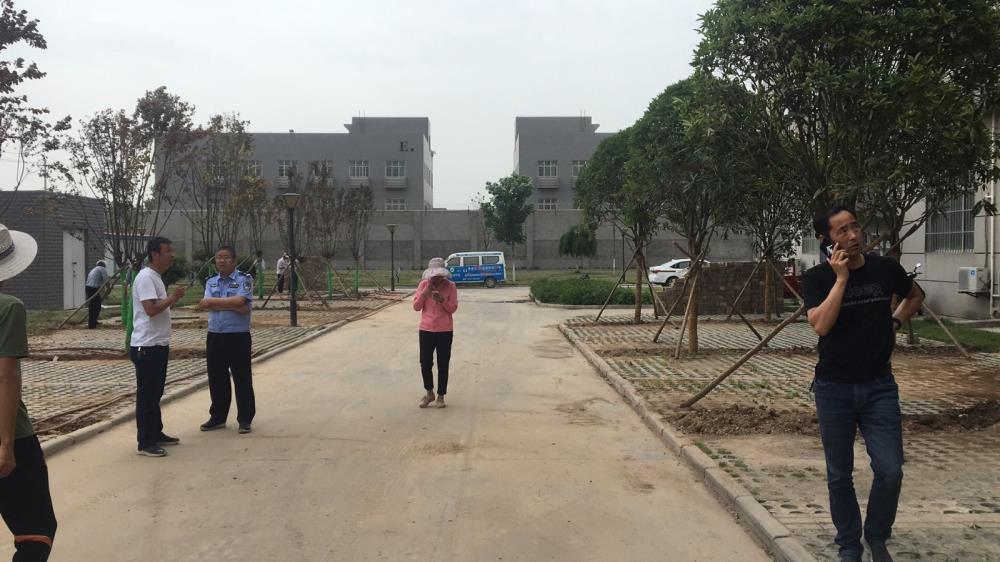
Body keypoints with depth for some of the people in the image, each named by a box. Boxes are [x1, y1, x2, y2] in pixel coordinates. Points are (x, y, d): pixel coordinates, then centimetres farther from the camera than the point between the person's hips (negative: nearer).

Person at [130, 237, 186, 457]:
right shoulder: (145, 277, -15)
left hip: (158, 345, 10)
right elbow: (151, 309, -25)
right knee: (146, 395, -4)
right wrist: (173, 298, -16)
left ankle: (156, 434, 28)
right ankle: (145, 443, 3)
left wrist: (172, 301, 9)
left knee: (155, 393, 17)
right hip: (146, 346, -10)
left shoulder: (156, 277, 16)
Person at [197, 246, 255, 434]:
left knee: (242, 379, 1)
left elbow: (240, 301, -20)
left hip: (238, 337, -5)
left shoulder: (244, 280, -3)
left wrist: (213, 302, -12)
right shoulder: (211, 282, 12)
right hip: (215, 336, 5)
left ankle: (245, 420, 11)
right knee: (216, 379, 12)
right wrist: (233, 305, -14)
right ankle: (217, 418, 25)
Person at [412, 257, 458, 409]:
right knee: (425, 363, 0)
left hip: (445, 331, -1)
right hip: (426, 330, 1)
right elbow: (416, 307, -2)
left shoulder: (450, 286, -4)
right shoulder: (423, 284, 0)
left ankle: (441, 396, 18)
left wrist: (442, 300, -22)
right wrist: (424, 294, -17)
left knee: (443, 365, 4)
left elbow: (453, 308, -6)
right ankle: (429, 393, 22)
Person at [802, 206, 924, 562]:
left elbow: (916, 296, 22)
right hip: (834, 389, -1)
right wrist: (841, 277, -21)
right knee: (839, 475, 8)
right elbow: (820, 325, -23)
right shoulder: (817, 278, -7)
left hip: (879, 386, 2)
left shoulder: (885, 269, 1)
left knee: (890, 471, -4)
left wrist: (894, 322, 7)